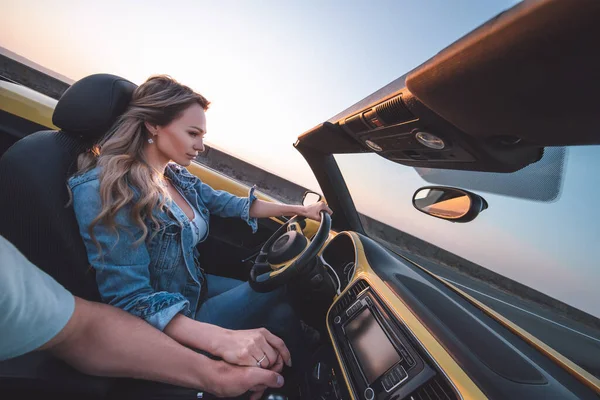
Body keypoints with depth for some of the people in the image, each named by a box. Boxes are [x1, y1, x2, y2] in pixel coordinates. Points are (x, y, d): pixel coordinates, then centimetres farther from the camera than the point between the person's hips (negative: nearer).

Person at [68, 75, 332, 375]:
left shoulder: (177, 176, -3)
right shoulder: (104, 189, -26)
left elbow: (228, 204, 7)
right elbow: (131, 301, -27)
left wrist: (298, 209, 5)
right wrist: (222, 339, -41)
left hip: (196, 286, 6)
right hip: (162, 329, -6)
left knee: (285, 311, -6)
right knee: (281, 288, -9)